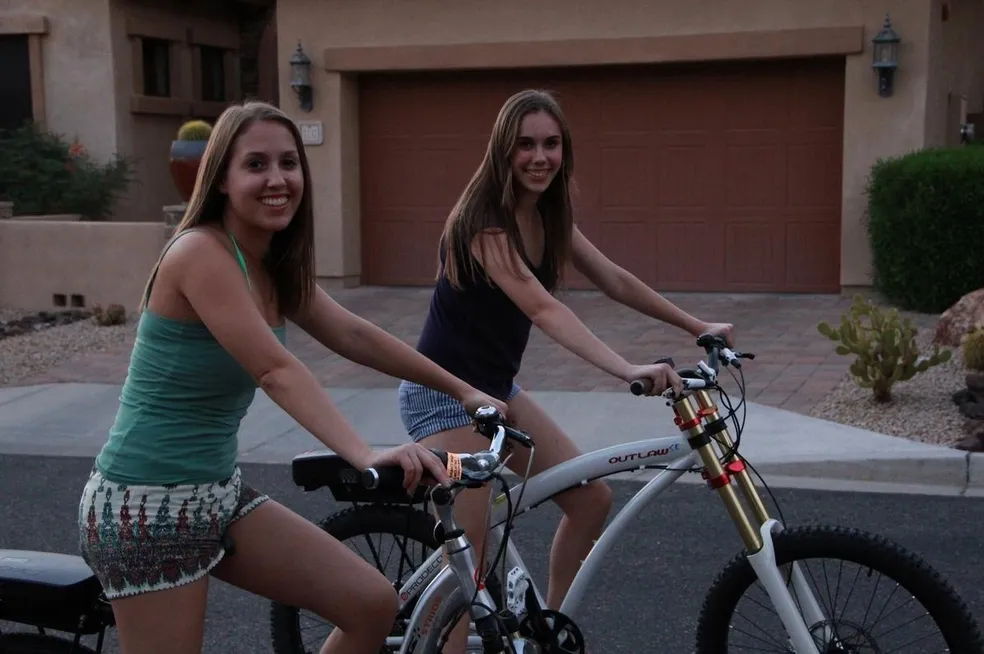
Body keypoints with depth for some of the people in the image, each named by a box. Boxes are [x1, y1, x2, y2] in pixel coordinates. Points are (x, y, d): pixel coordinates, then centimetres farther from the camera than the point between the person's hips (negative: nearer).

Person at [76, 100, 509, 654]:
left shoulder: (278, 267, 7)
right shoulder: (200, 253, -20)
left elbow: (355, 336, 12)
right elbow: (276, 370, -30)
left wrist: (462, 390, 13)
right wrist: (365, 455, -40)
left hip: (221, 493, 9)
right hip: (147, 507, -9)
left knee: (374, 603, 3)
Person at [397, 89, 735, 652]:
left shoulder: (548, 216, 2)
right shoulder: (484, 220, -24)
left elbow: (615, 281, 9)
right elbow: (543, 309, -37)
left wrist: (697, 326, 9)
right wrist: (628, 370, -47)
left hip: (497, 388, 9)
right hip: (445, 394, -8)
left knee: (592, 499, 8)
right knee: (467, 554, -13)